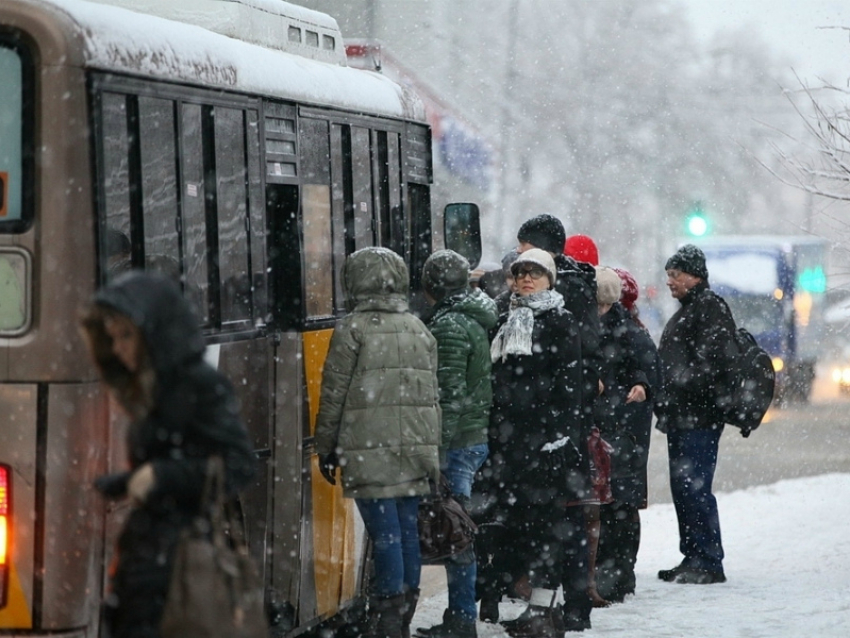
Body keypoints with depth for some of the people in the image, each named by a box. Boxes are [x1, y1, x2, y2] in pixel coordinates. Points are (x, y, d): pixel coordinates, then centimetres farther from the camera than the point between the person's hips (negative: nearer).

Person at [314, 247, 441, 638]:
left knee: (385, 532, -7)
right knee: (407, 529, 10)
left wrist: (326, 447, 6)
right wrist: (430, 449, 22)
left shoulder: (352, 330, -7)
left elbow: (334, 394, -4)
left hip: (370, 450, -6)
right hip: (416, 447, 6)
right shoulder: (419, 330, 12)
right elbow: (432, 394, 16)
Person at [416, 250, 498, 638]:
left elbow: (449, 394, -19)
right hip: (477, 437, 9)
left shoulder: (448, 326, -14)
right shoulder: (475, 322, 15)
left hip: (457, 442, -9)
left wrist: (438, 450, -19)